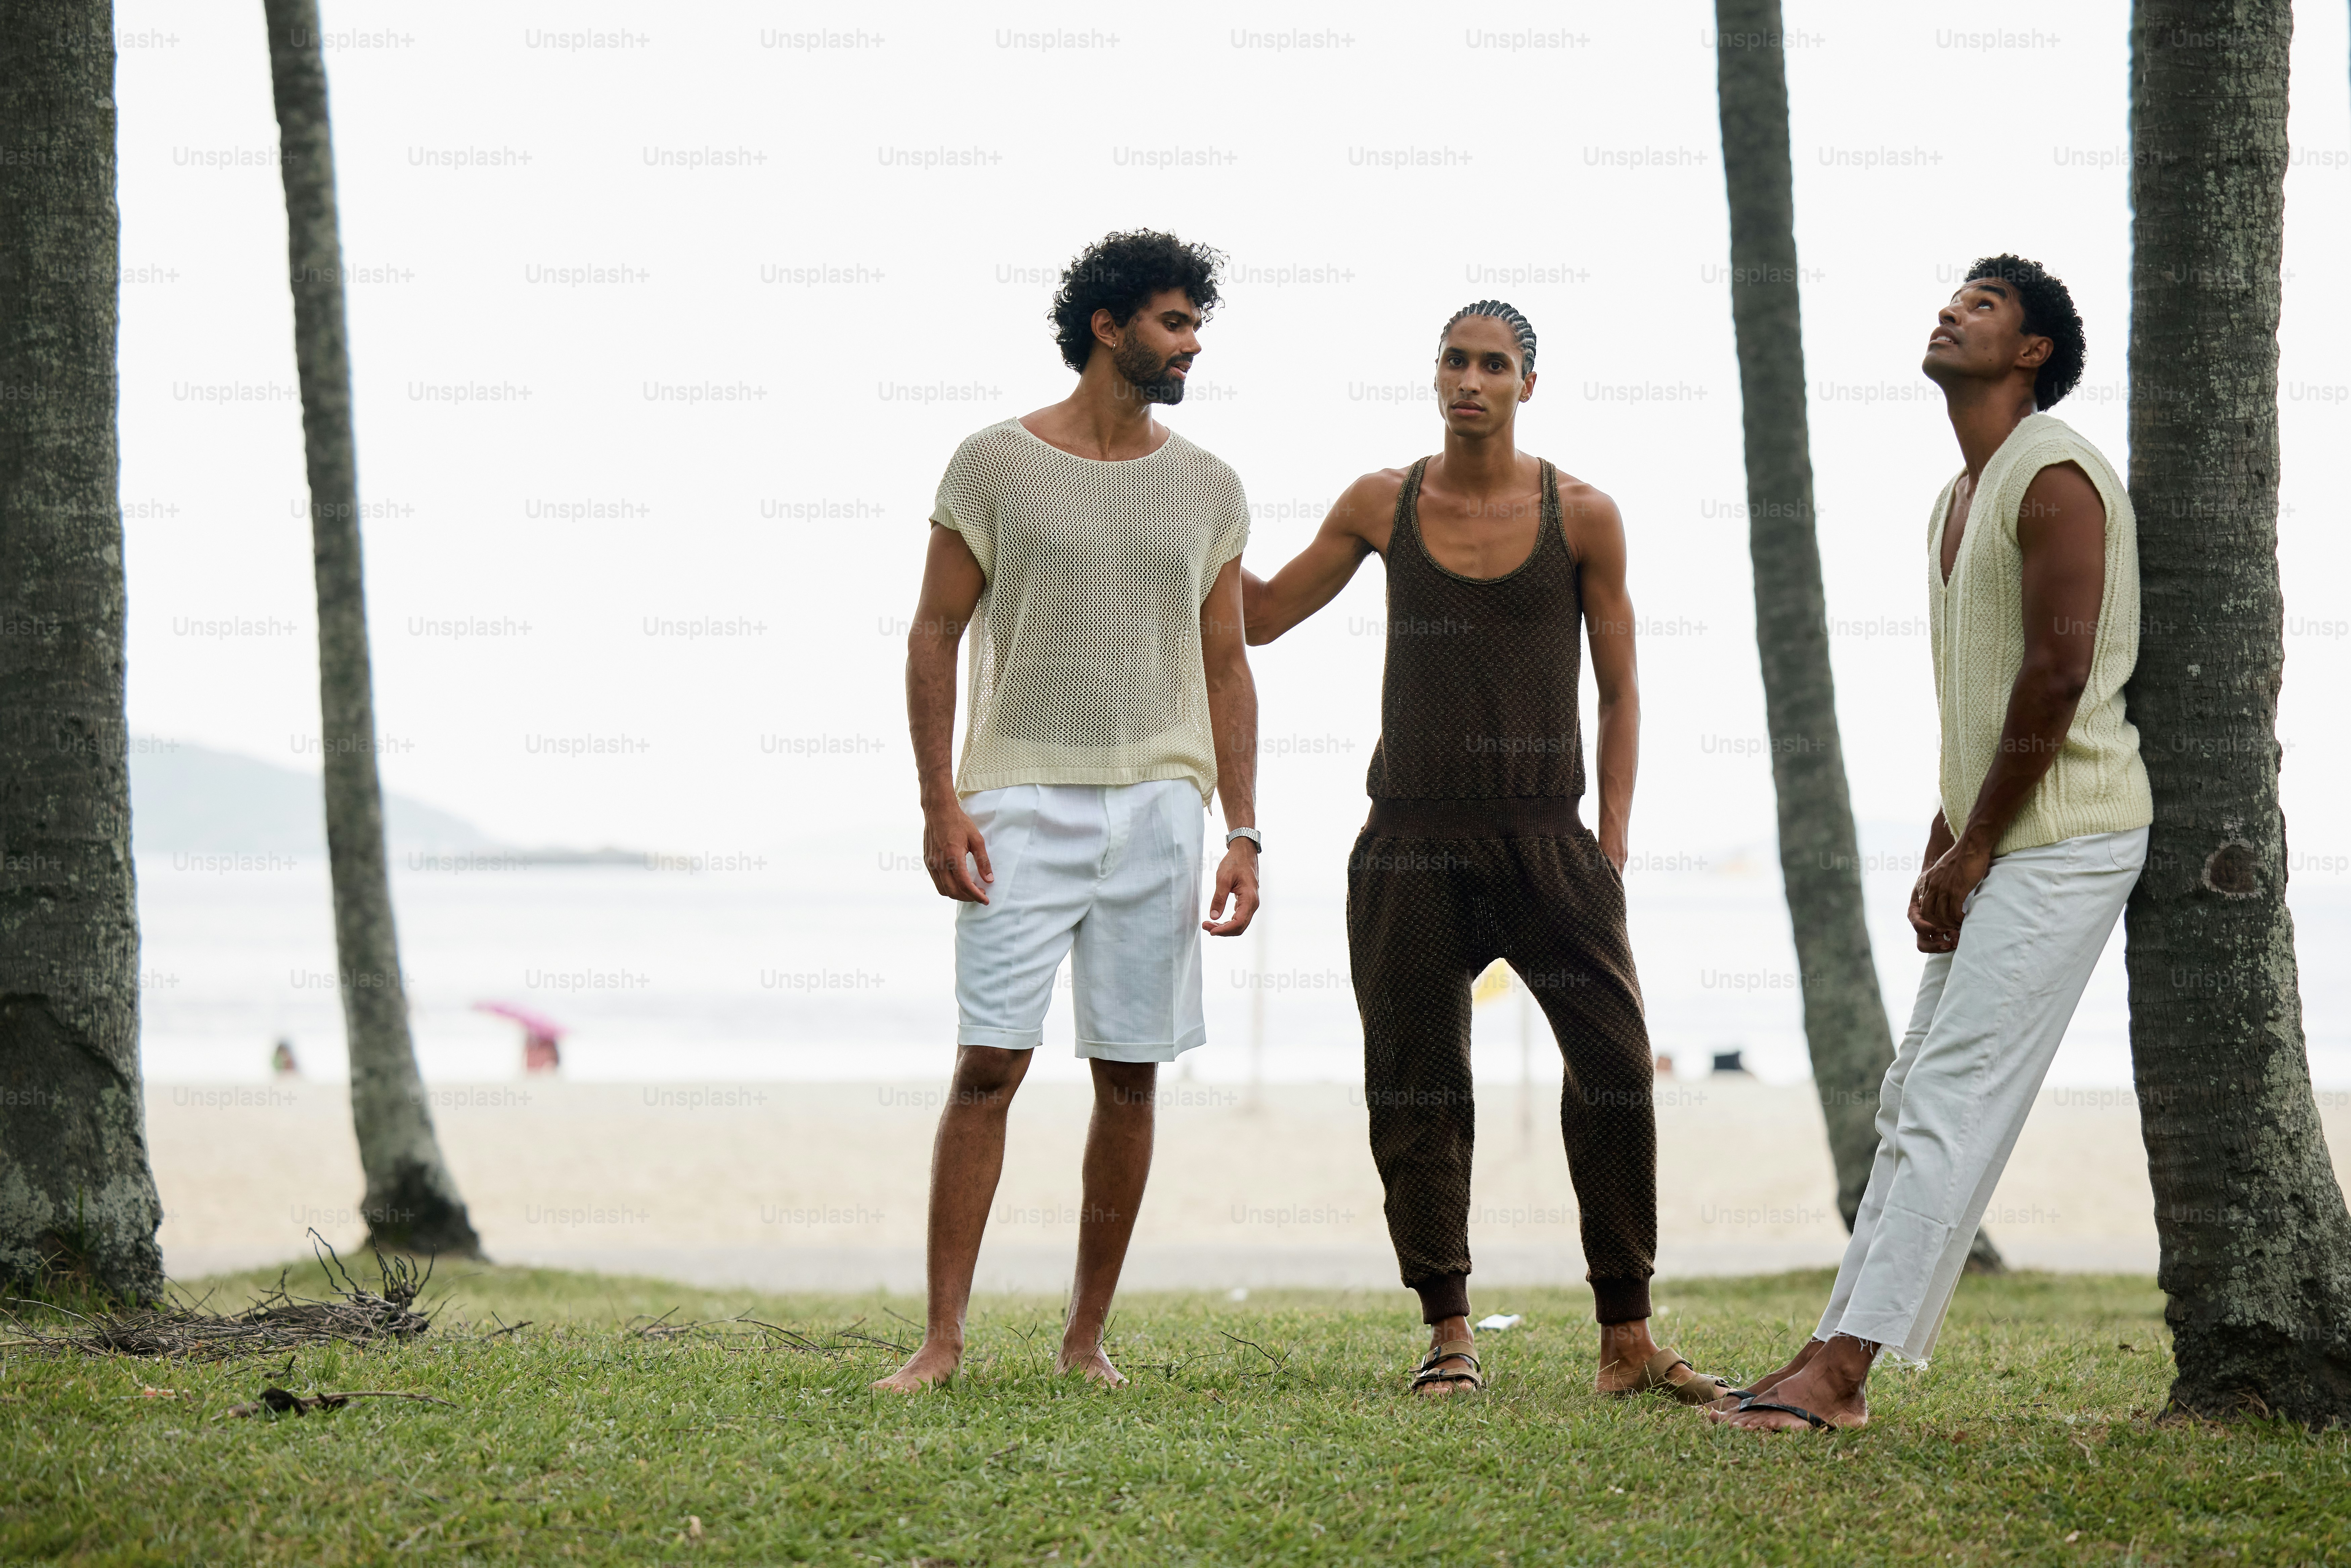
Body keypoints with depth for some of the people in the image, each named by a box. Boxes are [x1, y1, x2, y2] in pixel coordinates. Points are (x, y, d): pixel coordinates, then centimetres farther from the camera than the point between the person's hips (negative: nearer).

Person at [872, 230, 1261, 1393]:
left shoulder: (1207, 491, 12)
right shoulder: (995, 465, 2)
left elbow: (1225, 668, 14)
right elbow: (935, 635, 2)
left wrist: (1242, 832, 6)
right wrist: (940, 803, -6)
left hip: (1157, 805, 3)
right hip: (1022, 801, -3)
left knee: (1129, 1075, 2)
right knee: (988, 1064, -9)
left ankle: (1085, 1338, 10)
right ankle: (944, 1338, -6)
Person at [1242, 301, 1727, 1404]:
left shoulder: (1583, 517, 1)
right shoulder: (1384, 507, 6)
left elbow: (1620, 689, 6)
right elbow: (1260, 615, 15)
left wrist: (1612, 839, -1)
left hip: (1548, 836, -1)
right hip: (1413, 840, 1)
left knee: (1615, 1071, -9)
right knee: (1416, 1092, 1)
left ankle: (1627, 1341, -1)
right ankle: (1449, 1335, 9)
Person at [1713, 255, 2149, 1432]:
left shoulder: (2054, 477, -12)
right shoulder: (1958, 499, 19)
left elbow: (2058, 676, -19)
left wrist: (1974, 847, -14)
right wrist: (1941, 856, 11)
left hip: (2065, 837, -10)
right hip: (1996, 846, 10)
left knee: (1954, 1100, -13)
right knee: (1914, 1101, 9)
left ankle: (1839, 1372, -16)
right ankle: (1835, 1359, 11)